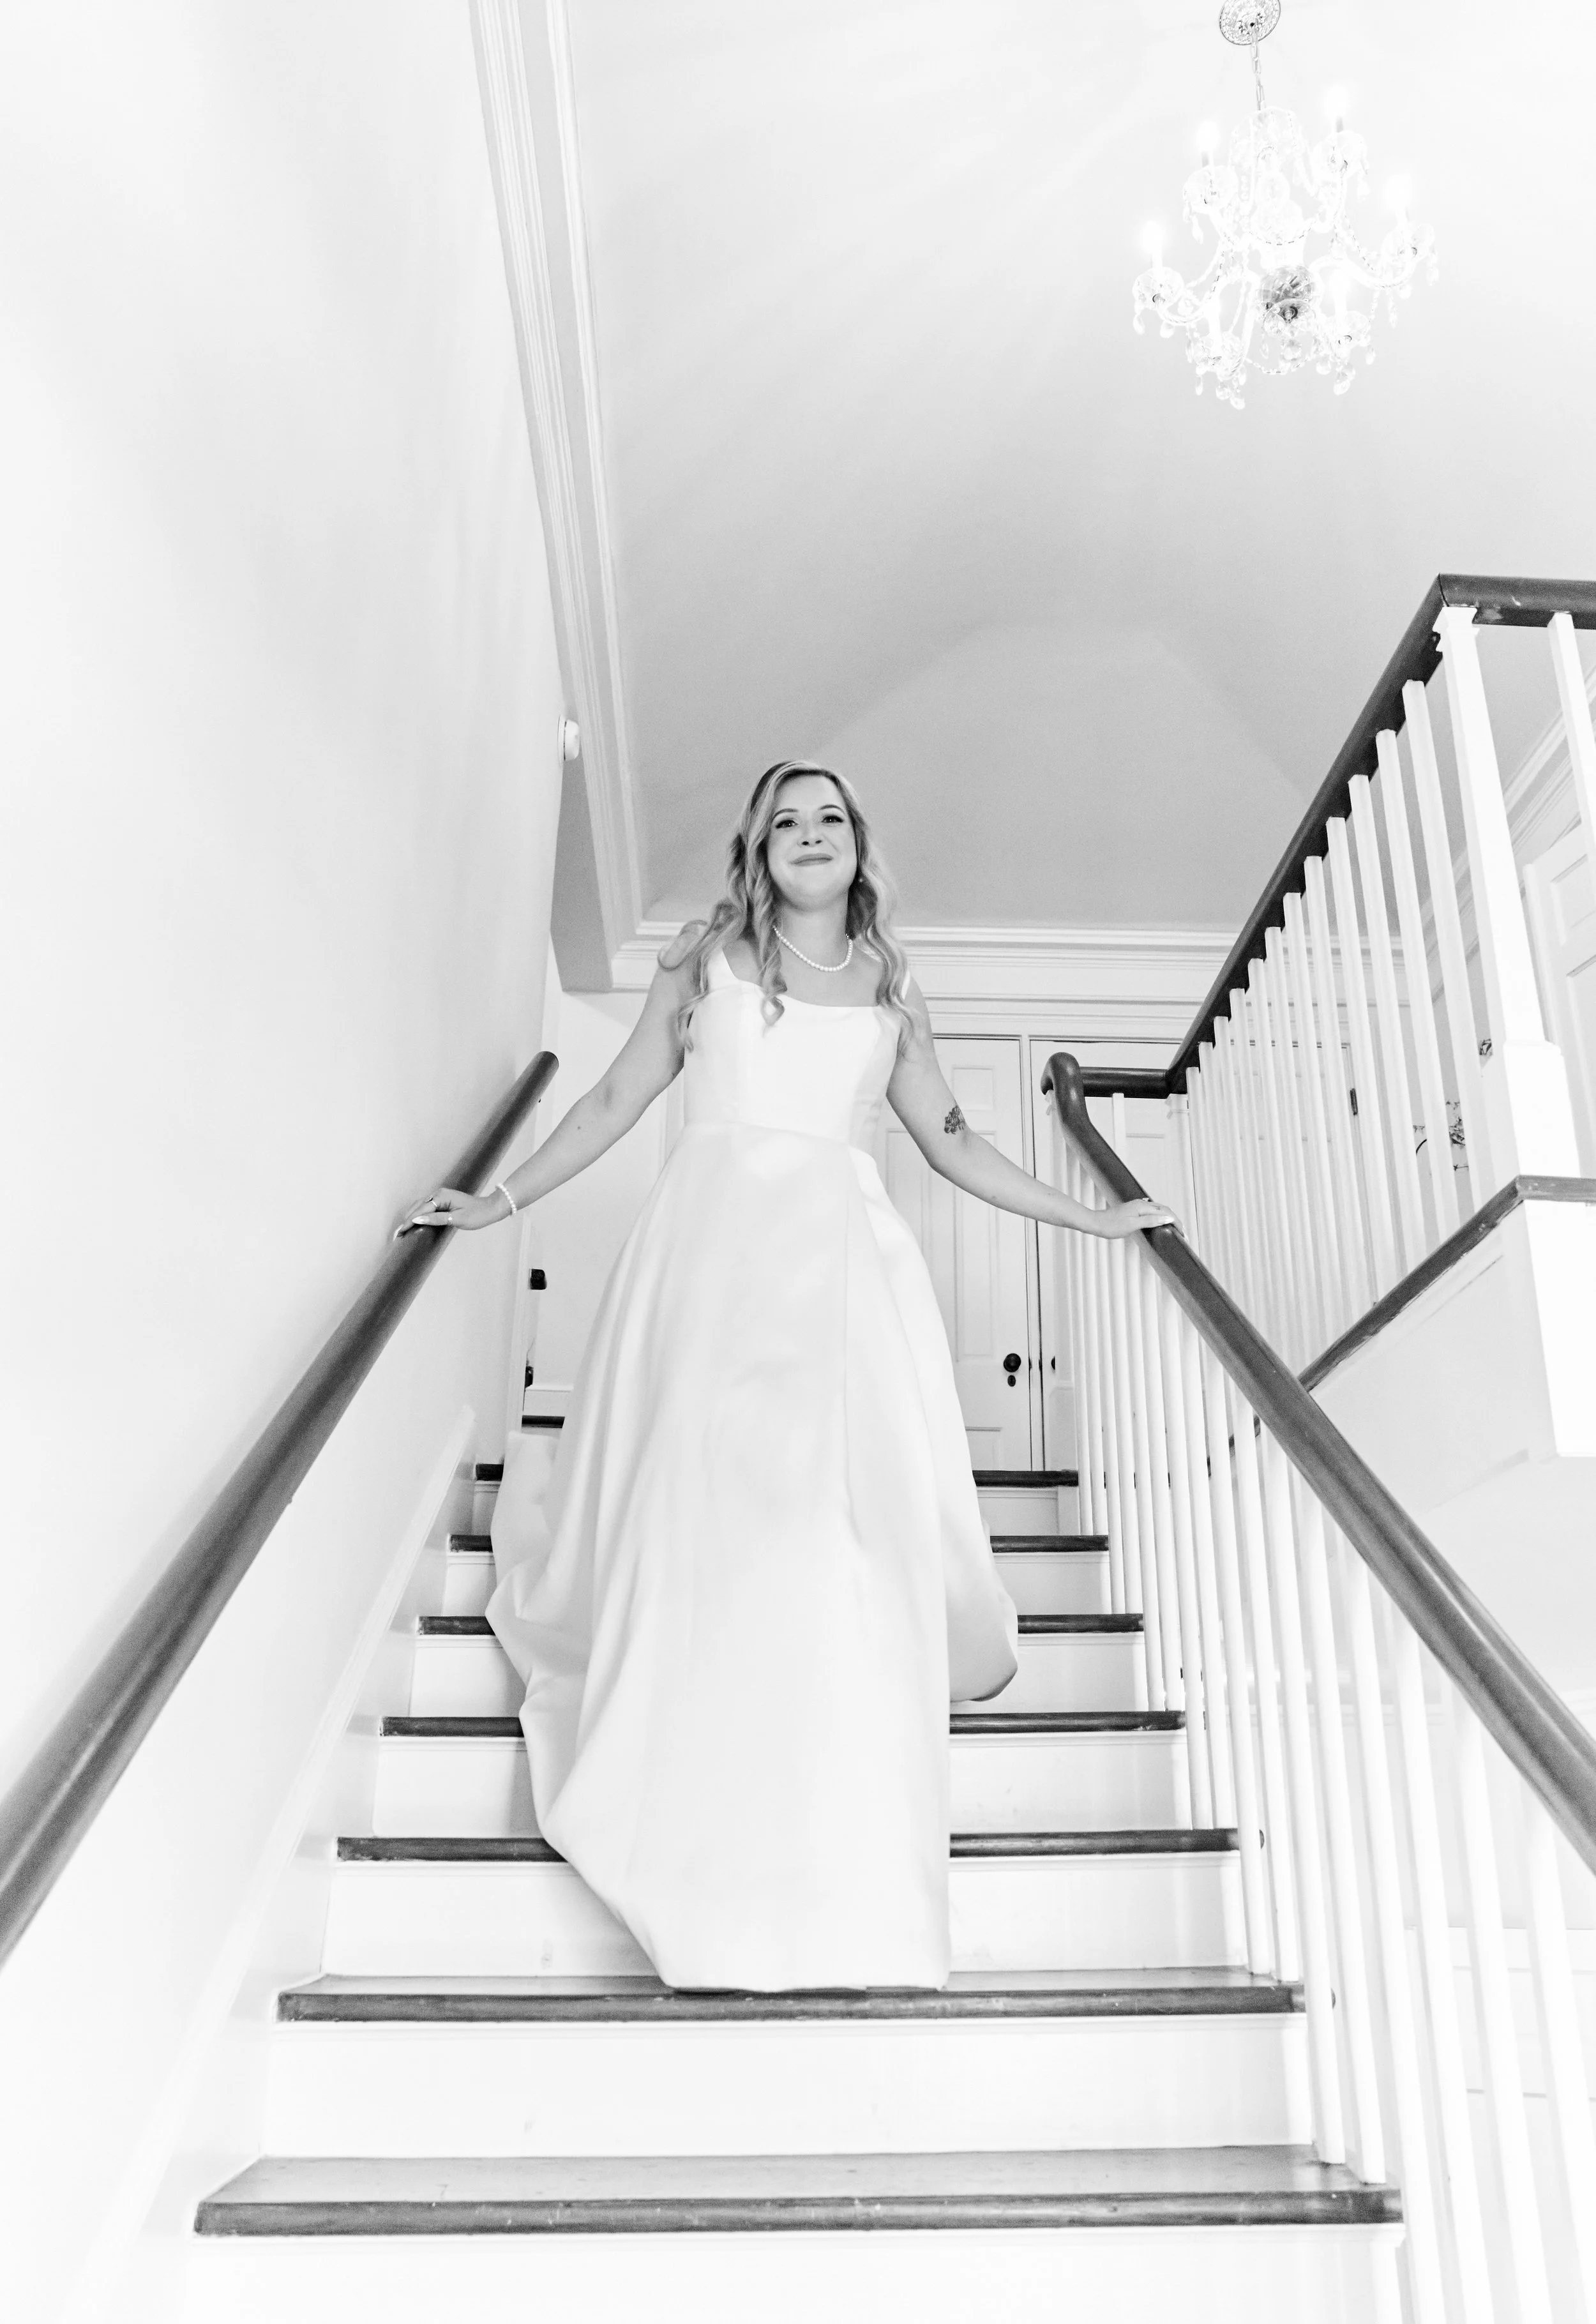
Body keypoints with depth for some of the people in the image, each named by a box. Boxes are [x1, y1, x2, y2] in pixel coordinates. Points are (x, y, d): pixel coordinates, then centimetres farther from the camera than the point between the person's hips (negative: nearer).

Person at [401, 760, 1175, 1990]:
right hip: (717, 1237, -1)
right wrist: (504, 1198, 11)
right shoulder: (706, 956, 16)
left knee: (856, 1511, -16)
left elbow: (952, 1140, 24)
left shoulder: (890, 989, 21)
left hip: (845, 1250, 1)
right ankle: (729, 1896, -9)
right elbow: (621, 1096, 16)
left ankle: (846, 1907, -12)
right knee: (710, 1497, -15)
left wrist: (1091, 1218, 23)